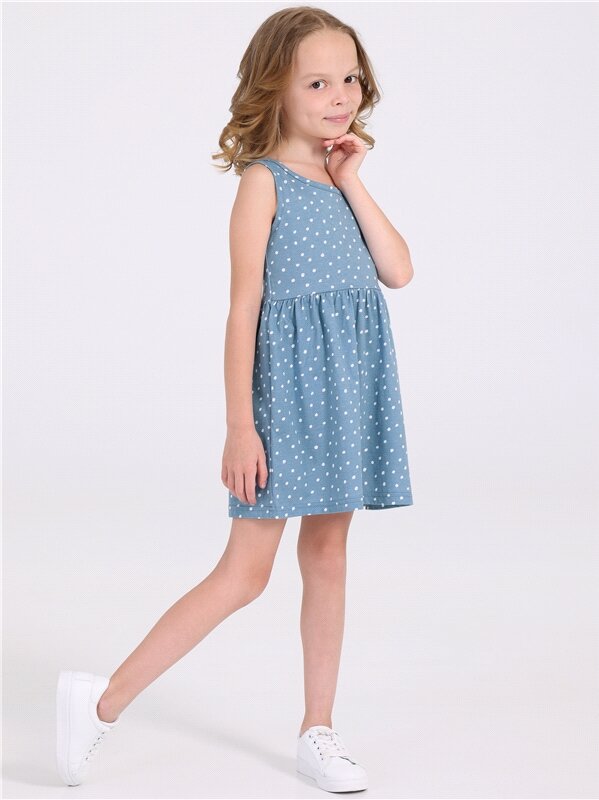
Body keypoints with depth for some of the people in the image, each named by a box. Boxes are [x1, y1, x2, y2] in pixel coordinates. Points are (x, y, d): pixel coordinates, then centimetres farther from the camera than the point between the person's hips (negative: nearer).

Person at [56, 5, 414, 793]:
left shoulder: (339, 180, 13)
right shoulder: (264, 180, -8)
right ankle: (104, 701, 3)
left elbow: (399, 271, 1)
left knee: (328, 555, 11)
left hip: (348, 391, 7)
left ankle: (318, 731, 21)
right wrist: (240, 425, -16)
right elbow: (244, 307, -12)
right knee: (245, 572, -6)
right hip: (288, 384, -7)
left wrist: (352, 183, -3)